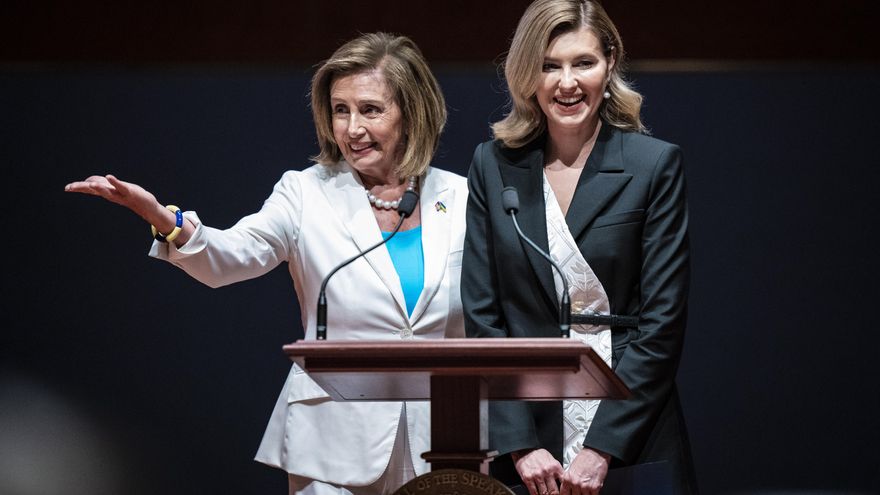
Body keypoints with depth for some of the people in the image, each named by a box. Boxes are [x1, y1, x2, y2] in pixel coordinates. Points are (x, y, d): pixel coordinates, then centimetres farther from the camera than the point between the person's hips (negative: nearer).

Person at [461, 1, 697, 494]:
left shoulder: (656, 164, -3)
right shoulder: (493, 166, 4)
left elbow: (663, 319, -7)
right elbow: (482, 316, 1)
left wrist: (601, 449, -13)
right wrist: (520, 444, -9)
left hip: (631, 434, -2)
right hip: (527, 432, 2)